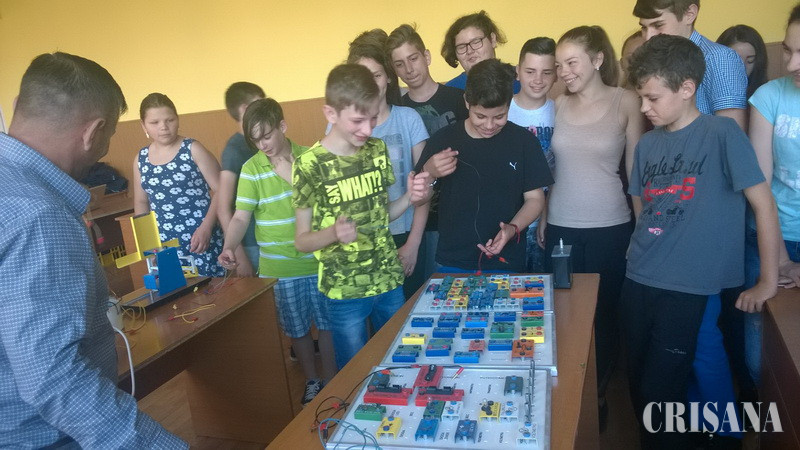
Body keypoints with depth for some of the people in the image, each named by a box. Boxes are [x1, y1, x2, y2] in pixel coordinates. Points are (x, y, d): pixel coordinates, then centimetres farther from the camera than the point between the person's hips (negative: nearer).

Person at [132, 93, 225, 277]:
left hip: (200, 239, -4)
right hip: (163, 244, 4)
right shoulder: (141, 160, 9)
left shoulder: (193, 149, -4)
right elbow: (141, 202, 20)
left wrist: (206, 228, -15)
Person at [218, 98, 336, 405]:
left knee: (327, 324, 11)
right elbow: (241, 217, -7)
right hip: (279, 269, 0)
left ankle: (331, 382, 32)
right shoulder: (251, 169, -6)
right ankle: (311, 382, 37)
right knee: (297, 330, 14)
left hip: (320, 261, 0)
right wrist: (229, 248, -25)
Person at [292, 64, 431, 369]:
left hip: (389, 281, 4)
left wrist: (410, 198, -8)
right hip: (344, 291, -4)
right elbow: (301, 240, -8)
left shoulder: (377, 150, 1)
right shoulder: (310, 166, -13)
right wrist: (333, 233, -28)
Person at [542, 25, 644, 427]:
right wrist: (542, 218, 9)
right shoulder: (558, 105, 4)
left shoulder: (626, 102, -3)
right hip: (560, 227, 2)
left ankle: (597, 394, 30)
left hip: (610, 228, -2)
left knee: (603, 315, 10)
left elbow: (636, 170, 0)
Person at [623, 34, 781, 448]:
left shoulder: (721, 133, -8)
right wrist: (644, 253, 8)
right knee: (638, 387, 15)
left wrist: (769, 282, -6)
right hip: (637, 281, 5)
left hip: (689, 289, -5)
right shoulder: (647, 144, 8)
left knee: (659, 394, 1)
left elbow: (763, 203, -8)